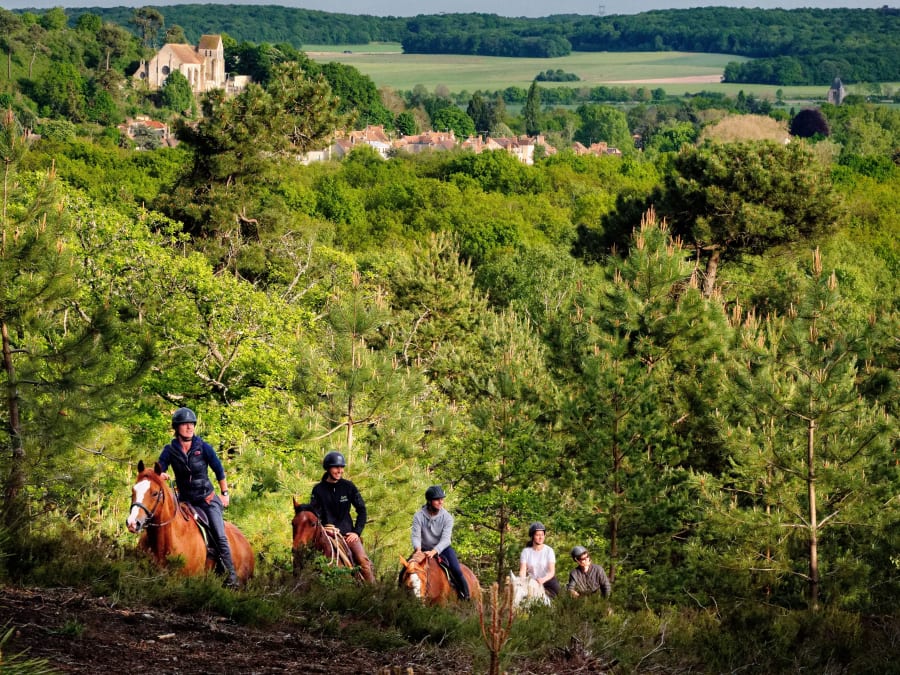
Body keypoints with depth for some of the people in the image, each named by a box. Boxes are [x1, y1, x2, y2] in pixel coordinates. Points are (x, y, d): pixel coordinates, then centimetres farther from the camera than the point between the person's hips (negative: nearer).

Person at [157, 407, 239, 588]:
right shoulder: (170, 450, -4)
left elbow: (219, 471, 2)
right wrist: (160, 475, -31)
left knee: (220, 537, -13)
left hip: (208, 499, -1)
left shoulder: (204, 447, -7)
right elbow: (158, 471, -8)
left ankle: (232, 576, -10)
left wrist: (224, 494, 4)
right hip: (185, 500, 1)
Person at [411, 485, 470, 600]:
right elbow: (416, 535, -18)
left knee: (457, 571, -22)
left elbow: (445, 539, -23)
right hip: (424, 549, 2)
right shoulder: (419, 516, -12)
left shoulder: (447, 517, -15)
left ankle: (466, 598, -9)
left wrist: (434, 552, -40)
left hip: (443, 548, -2)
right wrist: (418, 549, -40)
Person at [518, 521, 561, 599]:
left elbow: (552, 572, -13)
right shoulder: (526, 551, 0)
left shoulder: (549, 550, -4)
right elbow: (522, 571, -8)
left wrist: (543, 579, -34)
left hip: (547, 581, -1)